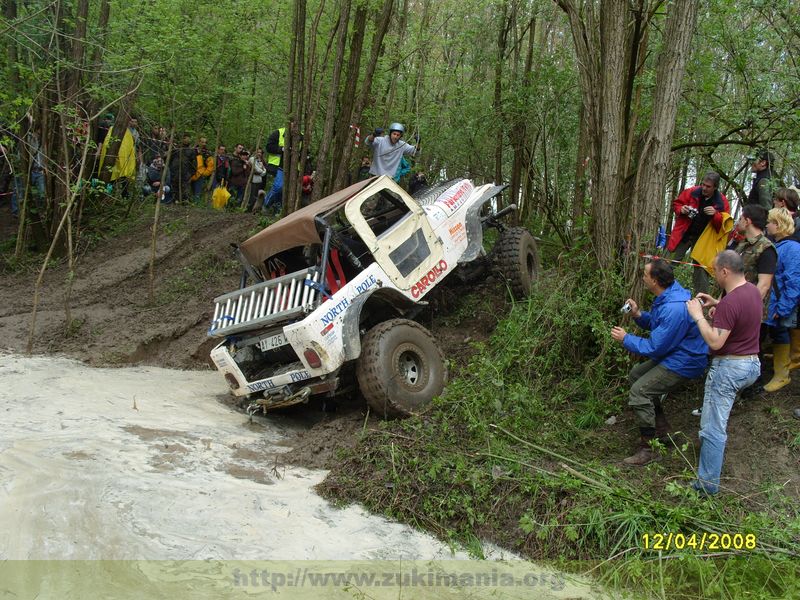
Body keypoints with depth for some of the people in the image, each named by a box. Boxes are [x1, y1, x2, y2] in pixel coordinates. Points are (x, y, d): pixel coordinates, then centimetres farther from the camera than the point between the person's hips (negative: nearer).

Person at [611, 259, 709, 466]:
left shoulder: (674, 309, -31)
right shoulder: (668, 295, 1)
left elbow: (654, 348, -25)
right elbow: (656, 324, 16)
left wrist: (626, 339, -13)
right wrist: (638, 315, -3)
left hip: (684, 363, -11)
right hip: (673, 354, 11)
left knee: (638, 392, -18)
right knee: (636, 374, 19)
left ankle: (649, 448, -7)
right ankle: (661, 428, 29)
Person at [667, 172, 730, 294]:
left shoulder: (722, 202, -7)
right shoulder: (691, 192, -7)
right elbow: (676, 203, 8)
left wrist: (716, 214, -25)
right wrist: (681, 209, -15)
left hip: (703, 239, 0)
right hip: (684, 234, 0)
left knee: (701, 269, 4)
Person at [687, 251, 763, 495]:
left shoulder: (730, 302, -25)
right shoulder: (753, 291, 5)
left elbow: (715, 342, -27)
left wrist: (698, 315, -18)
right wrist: (716, 304, 14)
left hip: (729, 367, -10)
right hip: (752, 364, 10)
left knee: (713, 428, -4)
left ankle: (708, 484, 1)